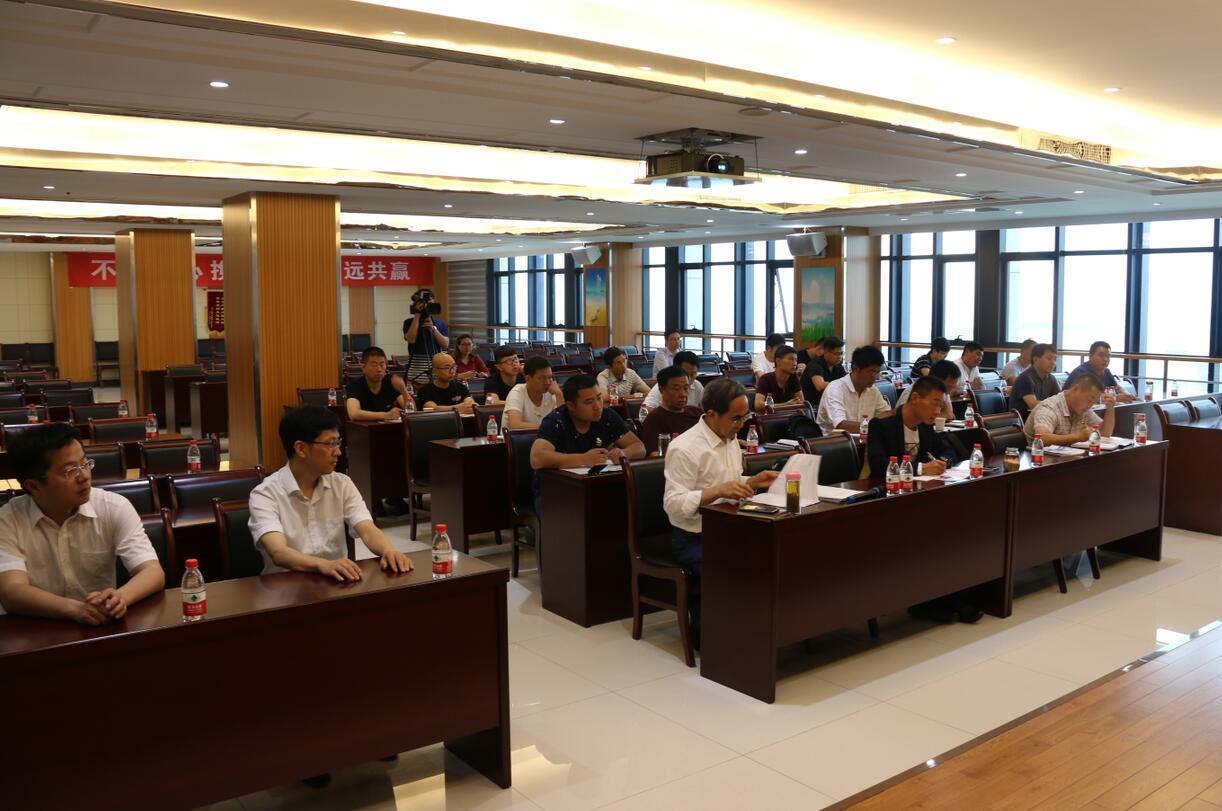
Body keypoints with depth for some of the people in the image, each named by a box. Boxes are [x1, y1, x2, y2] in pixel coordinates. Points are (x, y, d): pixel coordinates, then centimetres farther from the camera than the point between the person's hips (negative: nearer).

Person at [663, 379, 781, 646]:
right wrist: (717, 491, -30)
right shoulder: (685, 448, -17)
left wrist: (752, 482, 3)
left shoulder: (730, 439, 10)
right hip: (693, 538, -8)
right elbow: (673, 504, -21)